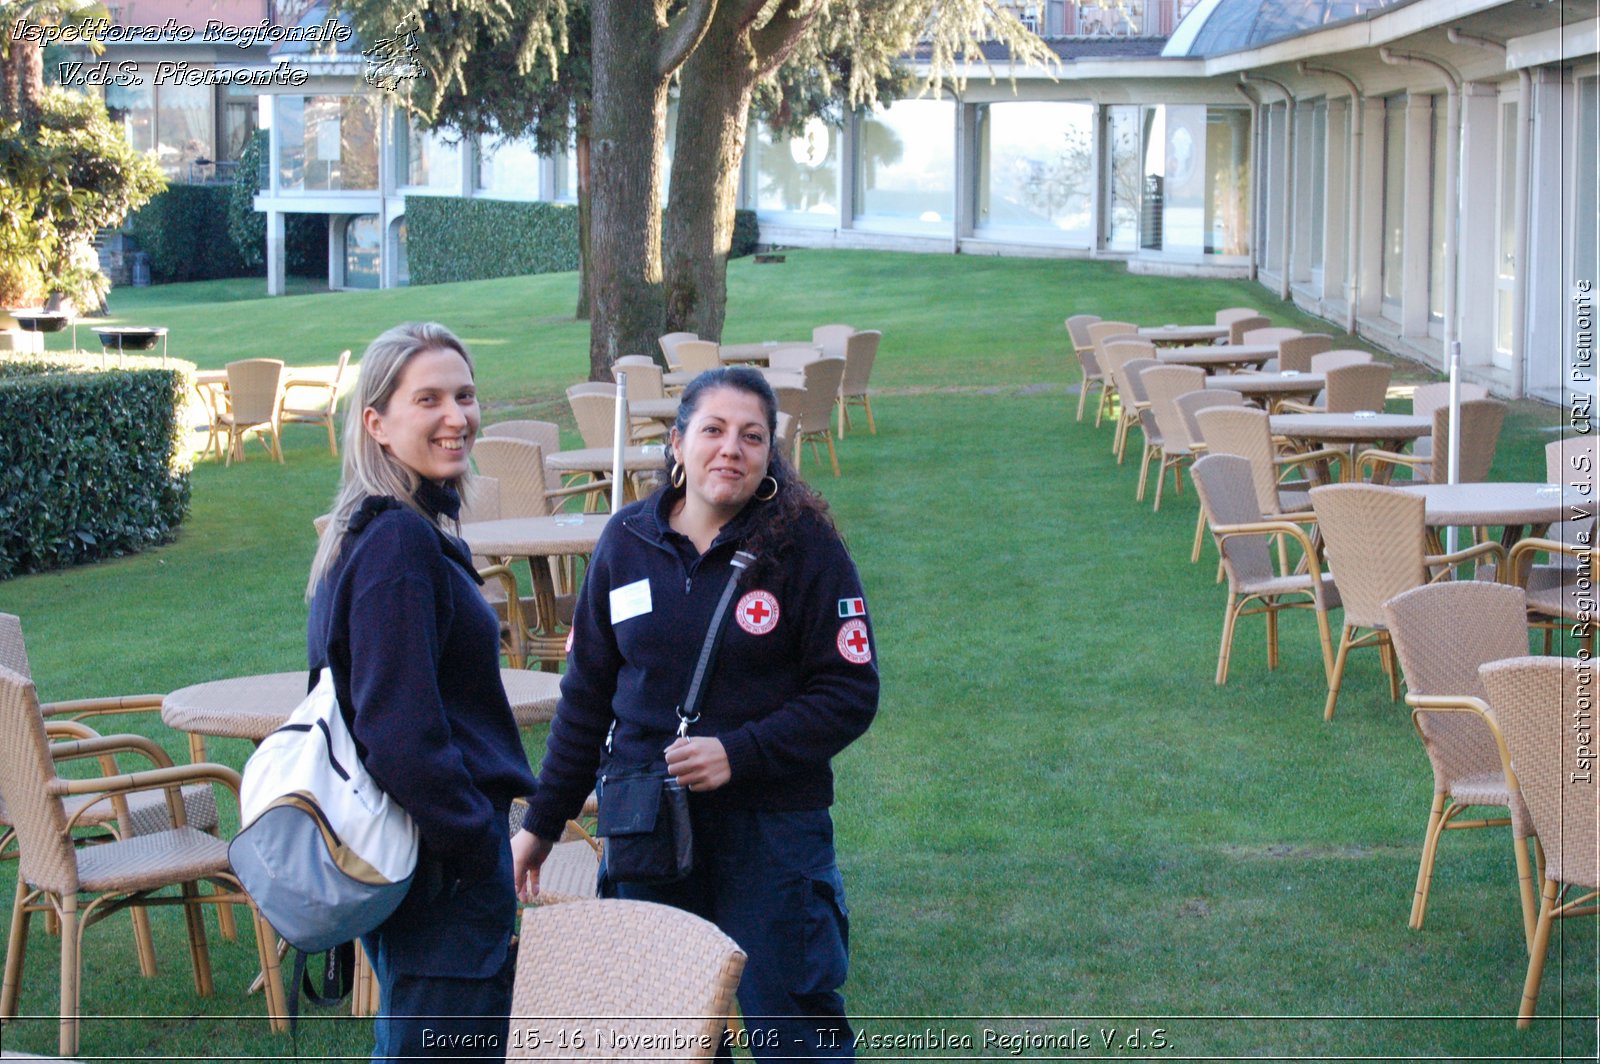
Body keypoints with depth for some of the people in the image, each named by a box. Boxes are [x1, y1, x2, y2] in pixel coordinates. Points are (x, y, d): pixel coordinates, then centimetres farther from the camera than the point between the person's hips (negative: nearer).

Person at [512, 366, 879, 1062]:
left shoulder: (803, 545, -6)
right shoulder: (628, 542, 4)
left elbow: (850, 694, -7)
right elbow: (587, 692, 13)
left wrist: (740, 754, -18)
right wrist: (542, 822, 15)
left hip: (771, 828, -3)